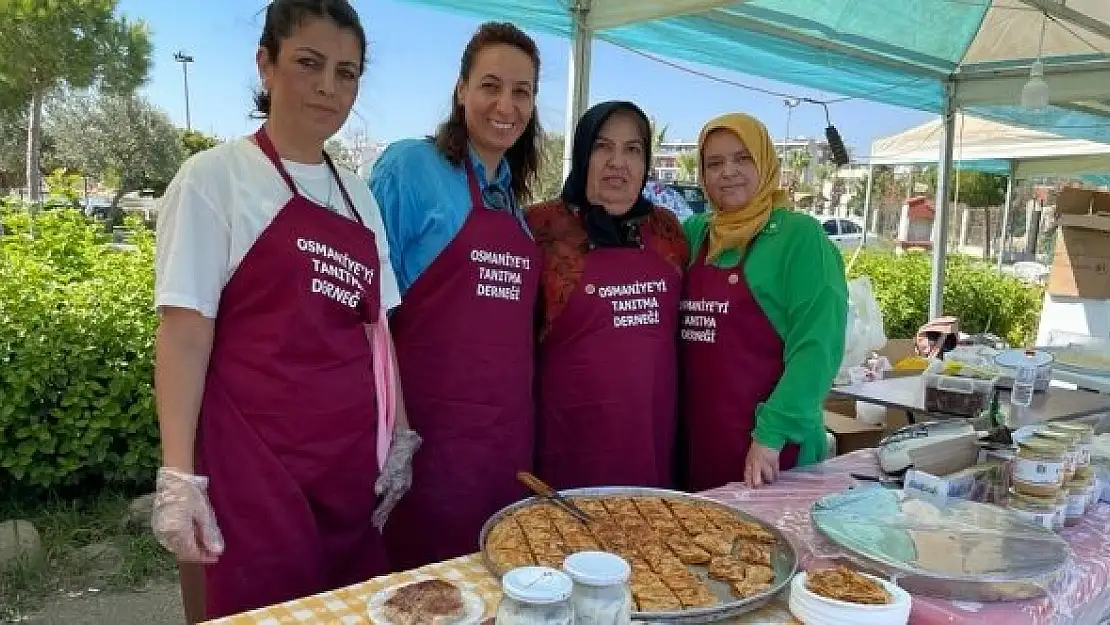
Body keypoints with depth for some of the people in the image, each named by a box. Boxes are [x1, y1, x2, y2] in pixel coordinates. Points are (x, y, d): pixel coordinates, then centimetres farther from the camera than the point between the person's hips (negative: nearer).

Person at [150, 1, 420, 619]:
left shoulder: (359, 195, 11)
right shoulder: (216, 177, -5)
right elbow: (184, 333, -9)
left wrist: (400, 435, 10)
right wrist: (179, 474, -14)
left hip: (355, 456, 5)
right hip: (257, 453, -5)